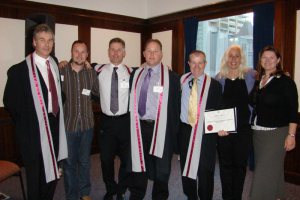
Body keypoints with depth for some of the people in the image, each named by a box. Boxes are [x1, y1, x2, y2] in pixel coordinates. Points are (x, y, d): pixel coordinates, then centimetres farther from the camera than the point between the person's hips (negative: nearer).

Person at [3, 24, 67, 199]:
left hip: (55, 126, 5)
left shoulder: (57, 67, 8)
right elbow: (10, 101, -7)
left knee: (52, 172, 17)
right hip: (34, 130, -5)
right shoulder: (20, 69, -9)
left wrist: (57, 116, 8)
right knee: (35, 174, 8)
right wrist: (25, 121, -3)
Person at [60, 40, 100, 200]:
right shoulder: (61, 71, -5)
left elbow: (98, 93, 14)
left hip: (87, 124, 3)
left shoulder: (91, 73, 5)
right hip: (68, 124, -2)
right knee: (69, 162, 8)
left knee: (84, 161, 16)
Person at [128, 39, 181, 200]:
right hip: (139, 127, 4)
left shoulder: (171, 77, -4)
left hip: (161, 129, -3)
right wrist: (132, 124, 5)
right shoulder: (135, 75, 8)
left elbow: (176, 105, -3)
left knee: (161, 168, 11)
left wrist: (173, 131, -6)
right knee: (138, 163, 15)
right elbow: (131, 101, 11)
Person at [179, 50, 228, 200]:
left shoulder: (214, 85, 0)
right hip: (185, 130, 3)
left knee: (205, 171, 5)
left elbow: (219, 110, -1)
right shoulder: (181, 81, 6)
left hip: (205, 133, -2)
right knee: (186, 167, 14)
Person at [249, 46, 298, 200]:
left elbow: (293, 111, -10)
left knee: (266, 171, -3)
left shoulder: (286, 82, -8)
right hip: (257, 133, 6)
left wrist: (291, 135, -14)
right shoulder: (258, 81, 10)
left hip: (277, 133, -6)